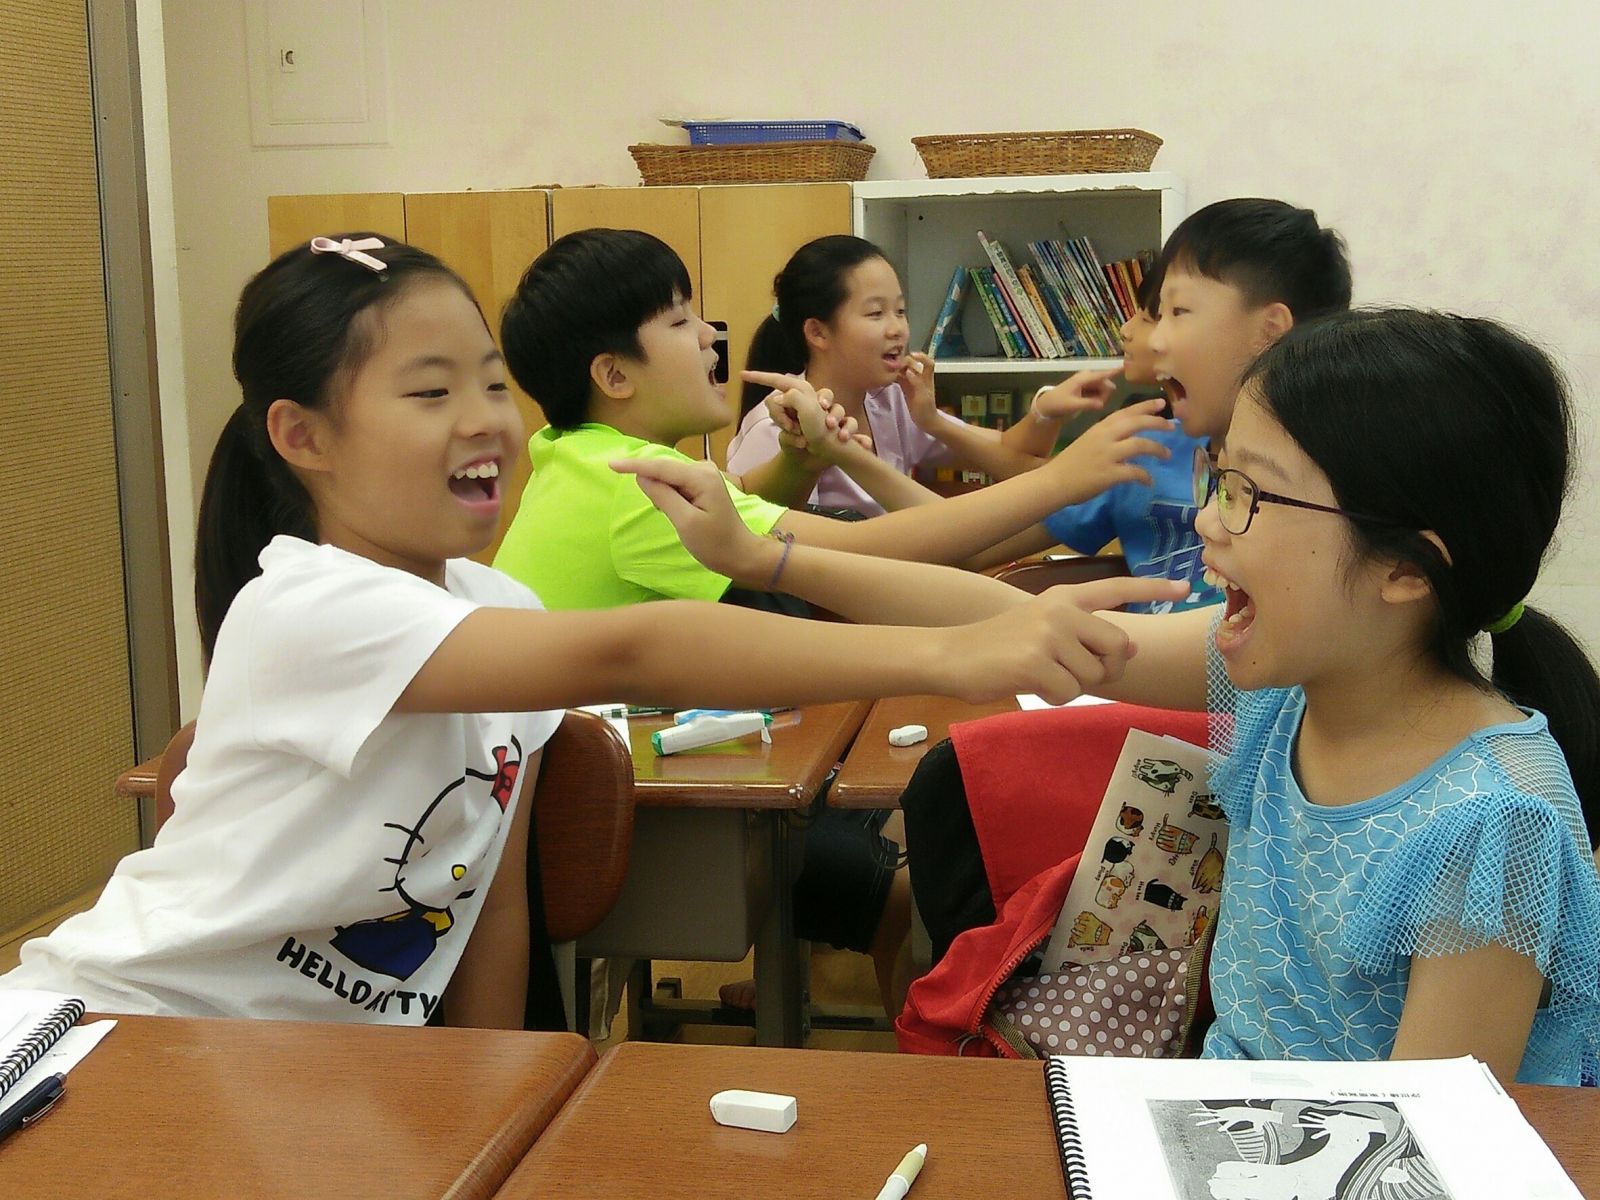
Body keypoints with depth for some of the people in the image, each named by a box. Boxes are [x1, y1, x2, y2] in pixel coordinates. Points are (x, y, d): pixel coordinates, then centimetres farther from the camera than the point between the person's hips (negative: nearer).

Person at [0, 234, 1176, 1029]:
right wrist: (944, 656, -50)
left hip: (324, 1067, 7)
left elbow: (497, 894, 1)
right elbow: (627, 655, -43)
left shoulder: (499, 607, -3)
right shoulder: (307, 609, -28)